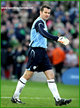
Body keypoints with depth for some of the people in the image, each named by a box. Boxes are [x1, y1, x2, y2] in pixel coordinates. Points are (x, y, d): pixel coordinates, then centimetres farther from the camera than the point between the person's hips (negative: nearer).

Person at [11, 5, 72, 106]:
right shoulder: (39, 22, -13)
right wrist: (57, 38, -44)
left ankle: (58, 99, -5)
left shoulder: (42, 22, 19)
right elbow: (43, 33, -33)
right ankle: (15, 97, 8)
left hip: (42, 52, 9)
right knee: (27, 75, -3)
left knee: (51, 75, 0)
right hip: (35, 51, -9)